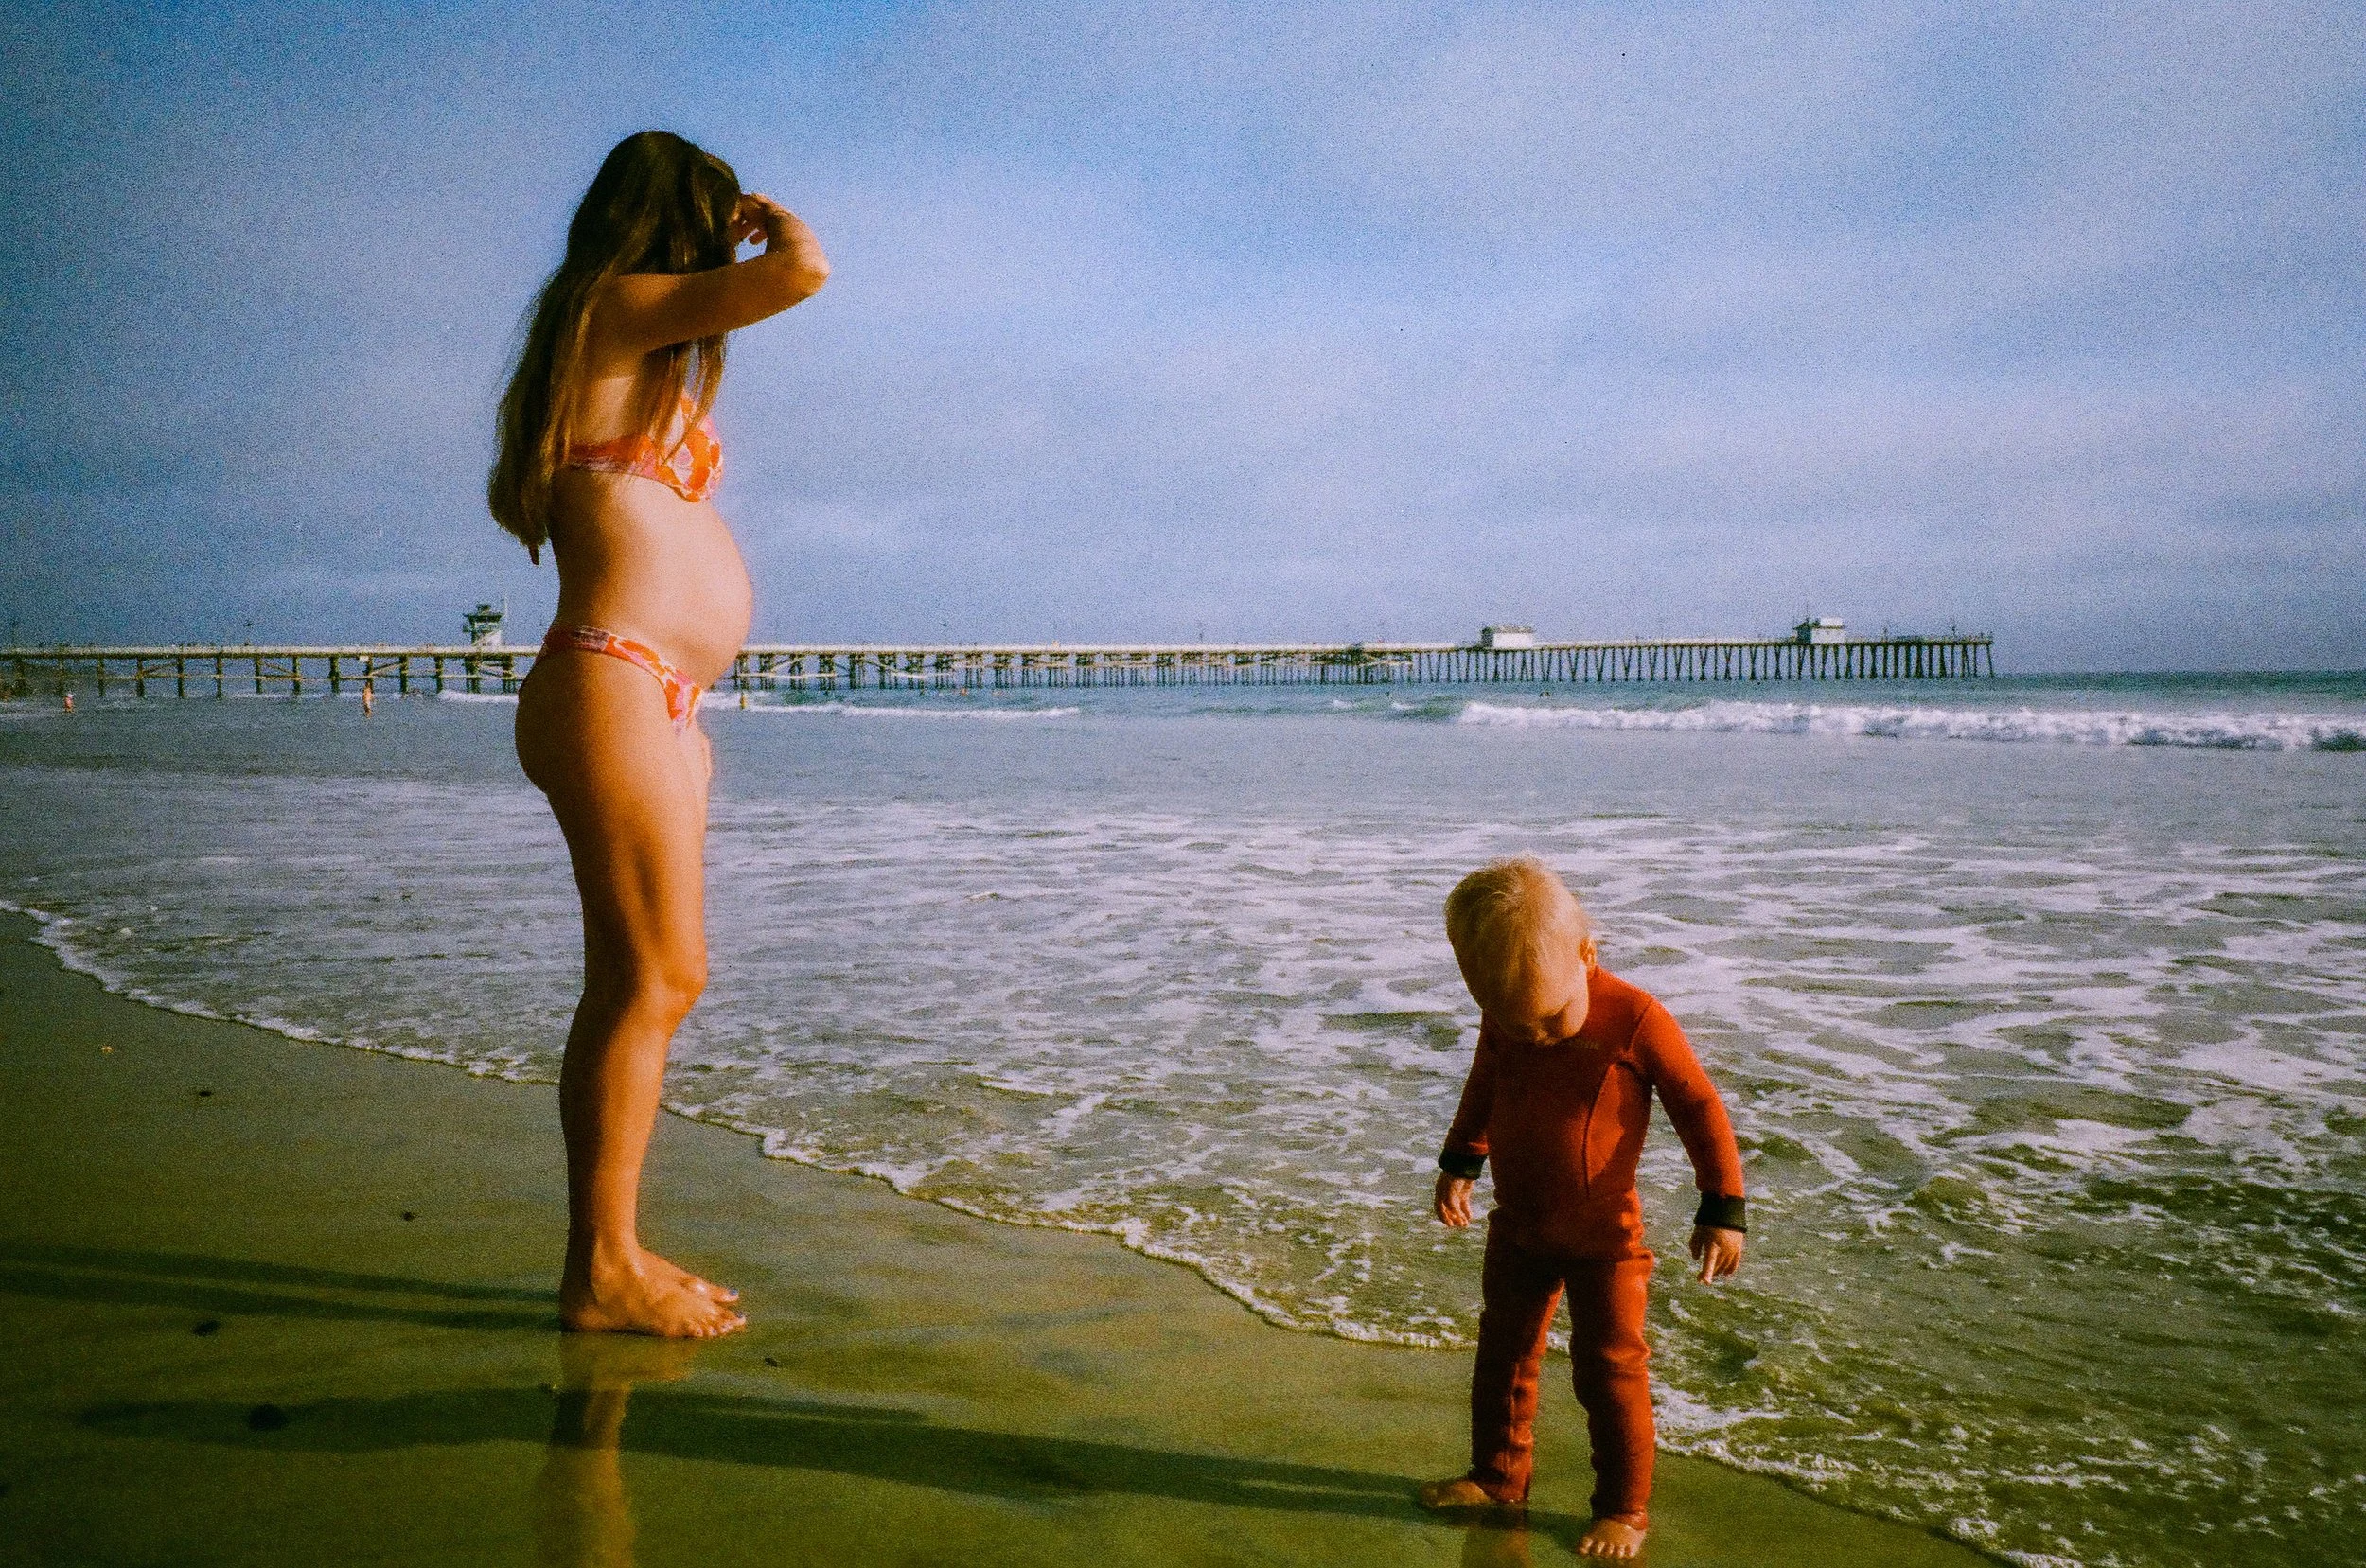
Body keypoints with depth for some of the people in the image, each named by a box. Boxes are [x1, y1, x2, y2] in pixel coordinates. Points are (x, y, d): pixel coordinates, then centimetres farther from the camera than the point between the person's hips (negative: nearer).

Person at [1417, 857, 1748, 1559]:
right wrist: (1459, 1164, 10)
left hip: (1605, 1236, -5)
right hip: (1517, 1227, 5)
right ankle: (1498, 1476, 34)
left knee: (1609, 1371, 3)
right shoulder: (1501, 1022, -7)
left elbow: (1700, 1107, -14)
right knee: (1503, 1354, 16)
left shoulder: (1635, 1019, -23)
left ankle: (1624, 1509, 20)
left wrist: (1723, 1208, -12)